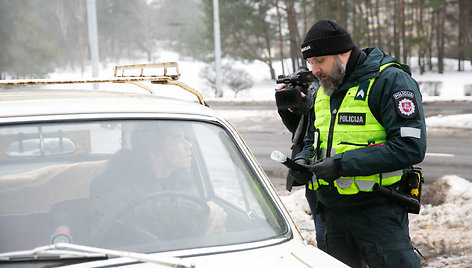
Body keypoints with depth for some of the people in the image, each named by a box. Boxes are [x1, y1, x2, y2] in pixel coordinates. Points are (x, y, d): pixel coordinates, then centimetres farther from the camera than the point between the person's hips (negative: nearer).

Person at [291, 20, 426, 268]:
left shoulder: (390, 80, -11)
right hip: (333, 213, 7)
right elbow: (312, 140, 28)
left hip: (378, 211, -7)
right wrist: (303, 160, 2)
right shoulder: (322, 91, 15)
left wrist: (342, 164, -21)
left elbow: (410, 147, -20)